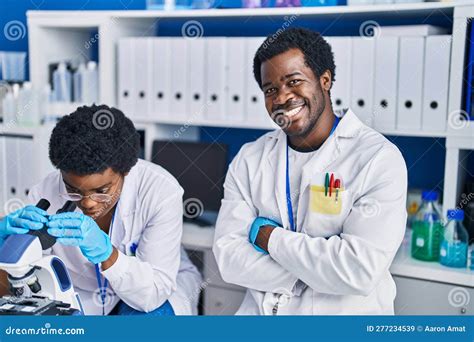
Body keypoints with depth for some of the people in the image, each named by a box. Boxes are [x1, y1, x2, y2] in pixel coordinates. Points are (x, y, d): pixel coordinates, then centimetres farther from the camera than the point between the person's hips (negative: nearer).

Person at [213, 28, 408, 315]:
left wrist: (267, 236, -8)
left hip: (345, 312, -1)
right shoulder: (249, 159, 6)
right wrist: (325, 267, -13)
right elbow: (228, 257, -3)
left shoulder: (380, 158, -7)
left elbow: (360, 271, -17)